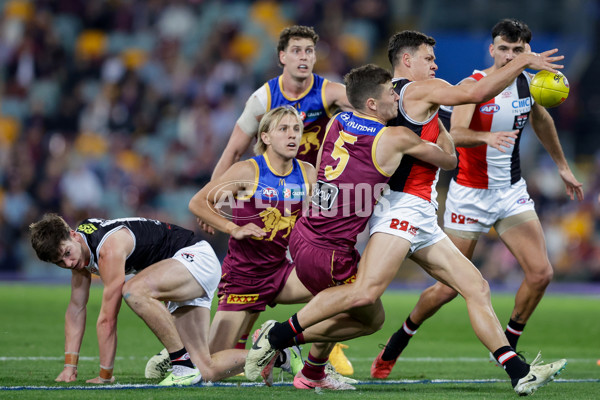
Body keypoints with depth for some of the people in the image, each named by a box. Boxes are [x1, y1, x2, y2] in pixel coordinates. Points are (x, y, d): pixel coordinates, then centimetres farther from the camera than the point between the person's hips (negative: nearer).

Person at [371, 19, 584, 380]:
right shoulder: (473, 86, -17)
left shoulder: (529, 85, 1)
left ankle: (508, 348, 9)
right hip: (470, 195, -5)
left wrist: (563, 166, 31)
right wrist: (486, 137, -54)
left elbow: (542, 120, 23)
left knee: (541, 273, -11)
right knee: (449, 288, -2)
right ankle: (397, 342, 22)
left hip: (512, 191, 5)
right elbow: (454, 134, -34)